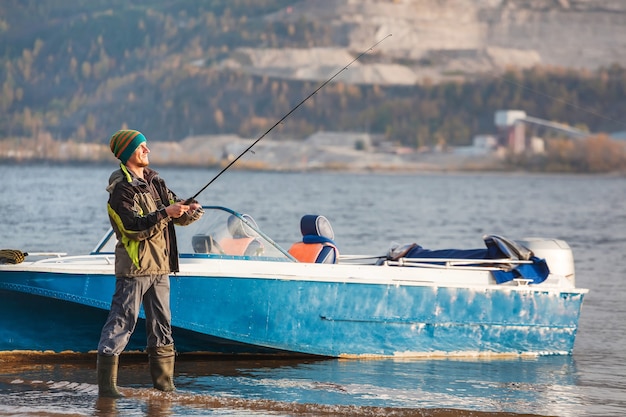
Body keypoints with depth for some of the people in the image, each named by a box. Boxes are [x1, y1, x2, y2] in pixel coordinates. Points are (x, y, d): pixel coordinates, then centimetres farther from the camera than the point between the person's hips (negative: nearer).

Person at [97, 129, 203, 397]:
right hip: (135, 265, -8)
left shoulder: (154, 181, 14)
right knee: (121, 322, -9)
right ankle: (106, 384, -8)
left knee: (161, 325, 11)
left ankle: (164, 382, 18)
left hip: (159, 266, 8)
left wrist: (189, 211, -7)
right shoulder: (121, 189, -11)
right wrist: (165, 214, -26)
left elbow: (176, 214, 15)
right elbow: (135, 227, -21)